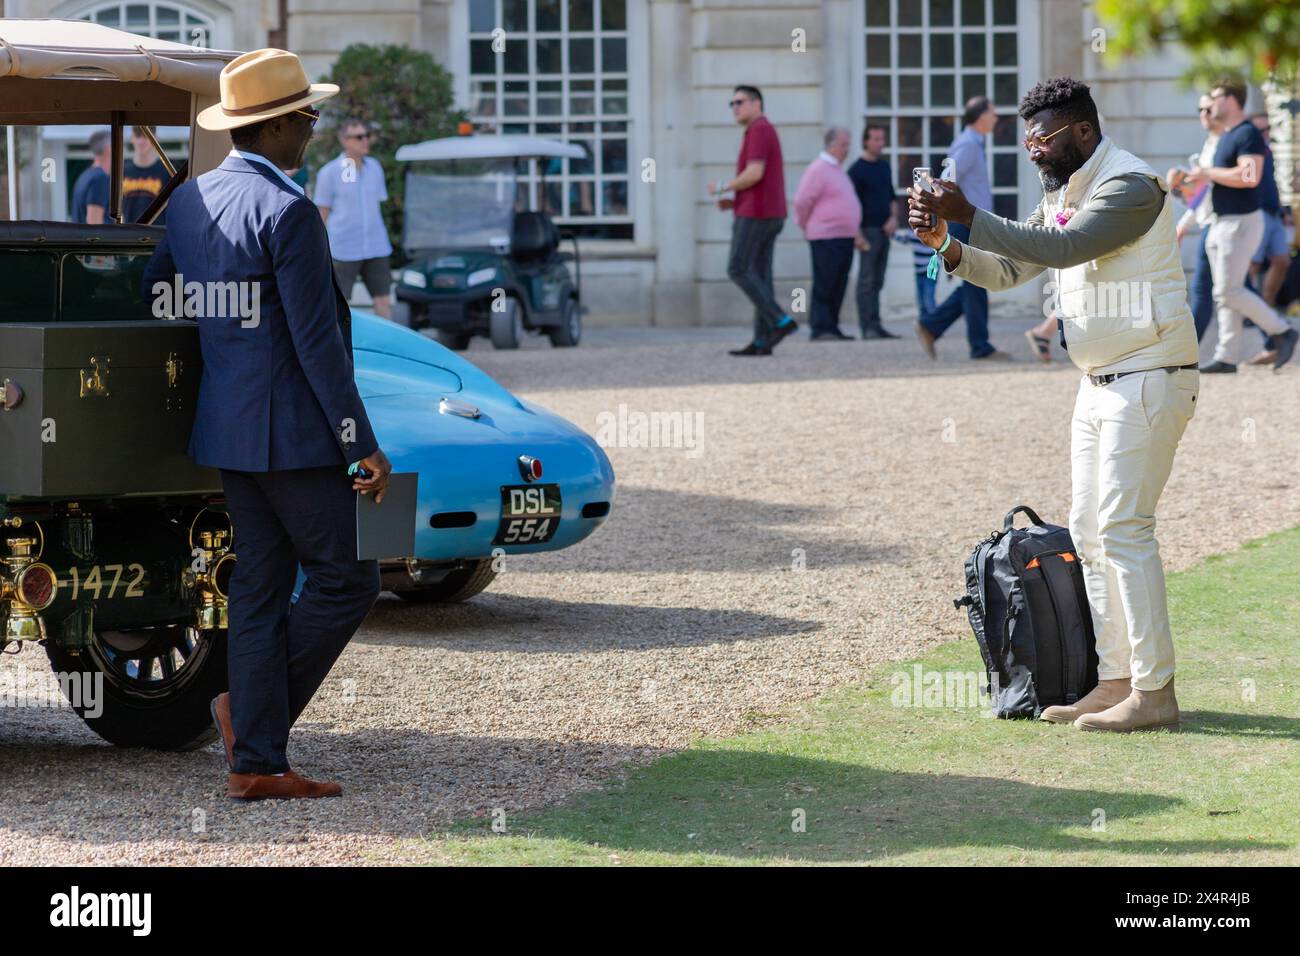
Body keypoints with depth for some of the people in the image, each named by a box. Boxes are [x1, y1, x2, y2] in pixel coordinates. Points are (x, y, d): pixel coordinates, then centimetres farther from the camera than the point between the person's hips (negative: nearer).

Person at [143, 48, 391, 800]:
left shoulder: (193, 199, 9)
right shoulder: (288, 212, -17)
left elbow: (149, 293, 21)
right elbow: (317, 341, -19)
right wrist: (363, 445, -15)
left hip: (228, 426, 9)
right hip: (291, 432, -9)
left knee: (262, 586, 9)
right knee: (348, 577, 2)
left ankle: (257, 763, 8)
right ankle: (254, 708, 1)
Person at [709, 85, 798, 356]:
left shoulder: (759, 131, -11)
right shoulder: (765, 134, 21)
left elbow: (754, 174, -22)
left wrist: (723, 188, -7)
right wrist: (733, 203, 15)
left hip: (756, 213, -10)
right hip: (770, 214, 10)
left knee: (738, 271, -7)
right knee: (759, 275, 6)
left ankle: (780, 321, -13)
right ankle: (761, 341, 1)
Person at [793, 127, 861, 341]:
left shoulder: (837, 169, 17)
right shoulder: (818, 169, -12)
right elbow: (802, 201, -14)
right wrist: (805, 225, -1)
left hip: (845, 237, 9)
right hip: (826, 238, -9)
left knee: (838, 287, 8)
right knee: (824, 286, -8)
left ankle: (832, 328, 12)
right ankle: (820, 329, -7)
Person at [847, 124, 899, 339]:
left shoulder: (884, 166, 15)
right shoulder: (857, 170, -6)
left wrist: (893, 218, 5)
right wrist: (858, 234, -17)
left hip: (884, 230, 7)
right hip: (868, 230, -7)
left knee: (877, 281, 8)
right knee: (867, 280, -5)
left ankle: (876, 326, 10)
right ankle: (868, 327, -5)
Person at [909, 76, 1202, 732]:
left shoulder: (1131, 187, -15)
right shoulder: (1061, 195, 14)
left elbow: (1063, 249, -27)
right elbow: (1006, 271, 15)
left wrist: (969, 216, -28)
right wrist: (946, 244, -4)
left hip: (1148, 379, -10)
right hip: (1100, 383, 10)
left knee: (1122, 528, -12)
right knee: (1088, 531, 8)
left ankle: (1155, 692, -10)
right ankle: (1115, 681, 13)